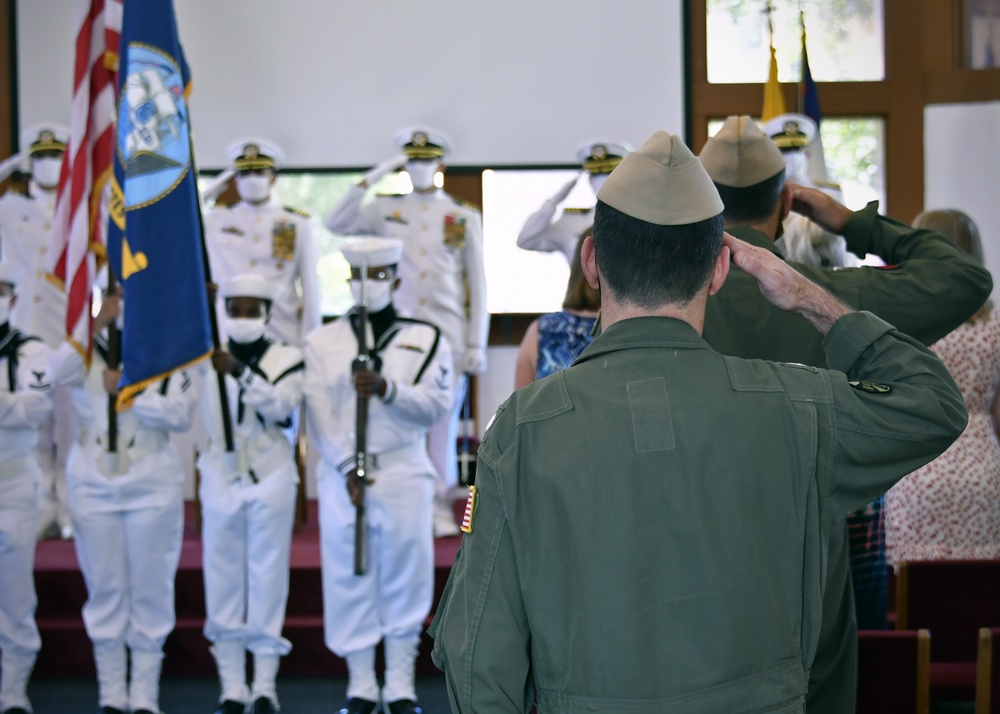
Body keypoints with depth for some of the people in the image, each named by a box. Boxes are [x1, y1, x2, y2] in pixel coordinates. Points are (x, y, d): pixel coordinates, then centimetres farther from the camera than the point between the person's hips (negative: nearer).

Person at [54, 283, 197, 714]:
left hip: (152, 487, -1)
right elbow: (59, 374, -14)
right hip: (94, 484, 1)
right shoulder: (88, 354, 7)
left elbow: (181, 413, -9)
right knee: (104, 589, 4)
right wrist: (96, 324, -19)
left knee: (150, 590, 0)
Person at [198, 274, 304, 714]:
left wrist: (240, 372, -31)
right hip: (221, 478, 2)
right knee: (223, 582, 2)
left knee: (267, 581, 0)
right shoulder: (209, 356, 6)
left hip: (270, 480, -2)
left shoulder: (286, 359, 0)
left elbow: (281, 404, -17)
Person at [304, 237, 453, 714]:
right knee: (348, 577, 1)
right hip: (341, 474, 1)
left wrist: (386, 388, -20)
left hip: (404, 473, 0)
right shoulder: (323, 342, 10)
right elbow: (318, 412, -1)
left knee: (405, 575, -1)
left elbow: (437, 402, -4)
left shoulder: (426, 339, 9)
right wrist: (347, 466, -12)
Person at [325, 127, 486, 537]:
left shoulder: (464, 218, 7)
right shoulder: (387, 211, 9)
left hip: (448, 335, -1)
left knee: (444, 423, 0)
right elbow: (336, 224, -3)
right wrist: (372, 178, -4)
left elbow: (477, 284, 6)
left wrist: (477, 345, 0)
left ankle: (441, 507, 8)